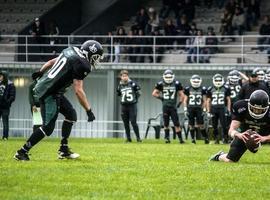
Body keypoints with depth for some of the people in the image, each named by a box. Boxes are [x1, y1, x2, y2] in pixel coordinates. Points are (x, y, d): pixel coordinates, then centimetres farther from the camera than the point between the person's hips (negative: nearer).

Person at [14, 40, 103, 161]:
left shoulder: (70, 51, 9)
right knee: (48, 127, -7)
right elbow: (78, 91, -20)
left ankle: (64, 150, 18)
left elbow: (51, 62, 23)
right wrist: (88, 110, -15)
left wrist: (41, 72, 39)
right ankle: (22, 152, -1)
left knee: (71, 114, 16)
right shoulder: (81, 65, -17)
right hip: (49, 93, -10)